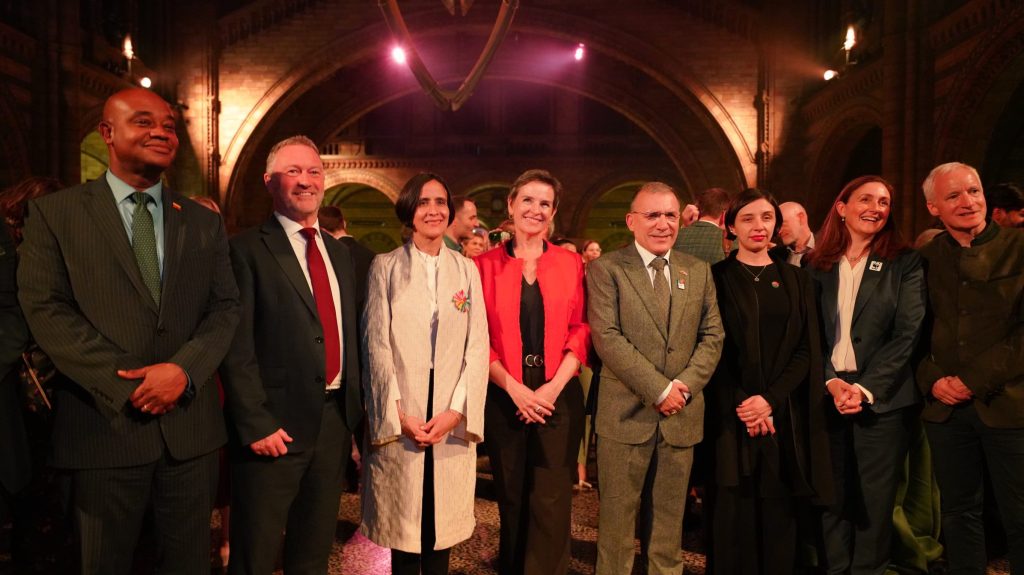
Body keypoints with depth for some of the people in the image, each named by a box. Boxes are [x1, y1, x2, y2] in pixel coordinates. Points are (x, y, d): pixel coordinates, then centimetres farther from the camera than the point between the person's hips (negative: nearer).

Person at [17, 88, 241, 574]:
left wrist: (183, 368, -15)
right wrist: (127, 383, -15)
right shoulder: (54, 213, 2)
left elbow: (226, 307, 3)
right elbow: (45, 310, -6)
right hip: (104, 424, -2)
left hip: (191, 425, 2)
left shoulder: (204, 222, 10)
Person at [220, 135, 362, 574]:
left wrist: (355, 410, 9)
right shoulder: (248, 249, -7)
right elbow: (237, 347, -12)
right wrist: (256, 424, -16)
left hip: (335, 423, 6)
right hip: (275, 427, -5)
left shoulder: (340, 252, 12)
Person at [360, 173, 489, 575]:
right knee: (402, 523, 6)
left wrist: (457, 411, -8)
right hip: (400, 419, -2)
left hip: (452, 420, 2)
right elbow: (376, 345, -2)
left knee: (444, 518, 8)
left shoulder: (467, 270, 9)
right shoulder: (386, 267, 3)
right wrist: (397, 413, -10)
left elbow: (477, 346, 3)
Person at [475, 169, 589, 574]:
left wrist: (553, 387, -11)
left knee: (551, 503, 3)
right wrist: (515, 388, -12)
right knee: (511, 499, 13)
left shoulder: (571, 263, 5)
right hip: (504, 397, 0)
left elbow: (580, 331, 0)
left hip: (559, 396, 0)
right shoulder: (486, 265, 2)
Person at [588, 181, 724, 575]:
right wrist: (659, 389, -16)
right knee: (617, 518, 8)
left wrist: (686, 385, -9)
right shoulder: (606, 268, -5)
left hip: (682, 415, 4)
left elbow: (712, 335, 7)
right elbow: (606, 338, -13)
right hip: (626, 413, -4)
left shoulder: (698, 270, 9)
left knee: (671, 517, 17)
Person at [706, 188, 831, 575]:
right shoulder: (716, 277, 2)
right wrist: (740, 403, -13)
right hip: (731, 414, -2)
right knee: (734, 517, 1)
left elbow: (807, 350, 4)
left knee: (779, 515, 7)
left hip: (784, 414, 2)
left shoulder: (796, 280, 10)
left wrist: (770, 398, -10)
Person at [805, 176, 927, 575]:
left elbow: (907, 334, -5)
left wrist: (865, 388, -15)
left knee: (875, 500, 6)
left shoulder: (905, 264, 2)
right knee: (832, 496, 7)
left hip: (882, 399, -1)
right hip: (826, 396, 1)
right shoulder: (816, 265, 7)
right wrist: (831, 382, -11)